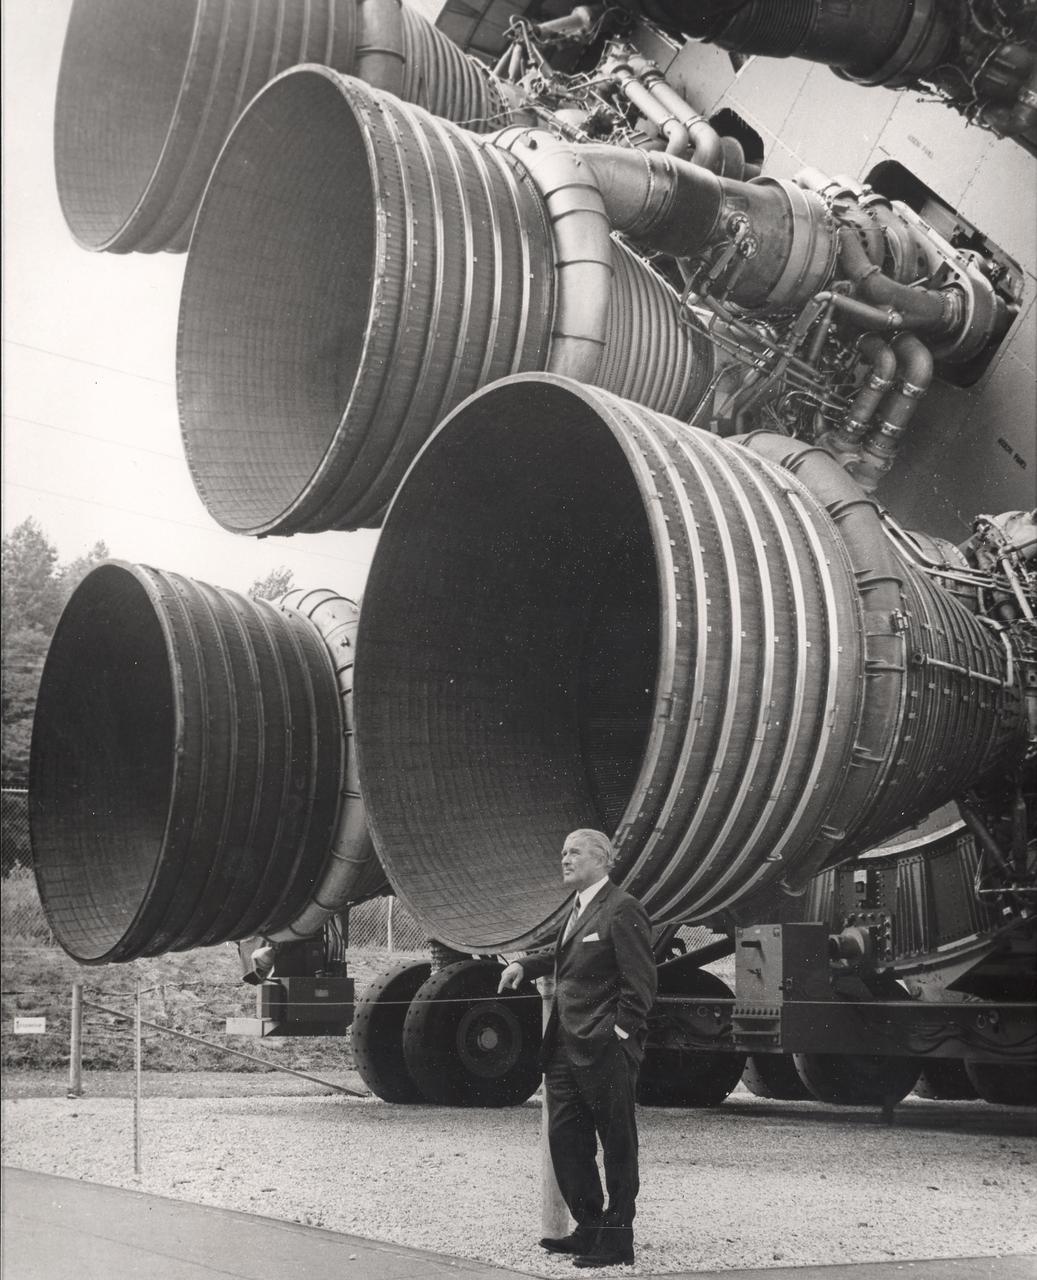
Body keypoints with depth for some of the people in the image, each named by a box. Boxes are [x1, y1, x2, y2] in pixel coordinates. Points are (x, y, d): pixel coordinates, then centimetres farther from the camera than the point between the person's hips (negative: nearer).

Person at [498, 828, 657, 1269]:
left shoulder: (621, 910, -12)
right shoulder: (578, 909, 15)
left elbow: (640, 981, -15)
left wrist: (620, 1034, -17)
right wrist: (525, 964, 16)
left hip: (605, 1051, -9)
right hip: (566, 1049, 9)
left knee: (617, 1145, 3)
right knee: (565, 1140, 12)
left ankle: (616, 1239, 11)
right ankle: (589, 1228, 23)